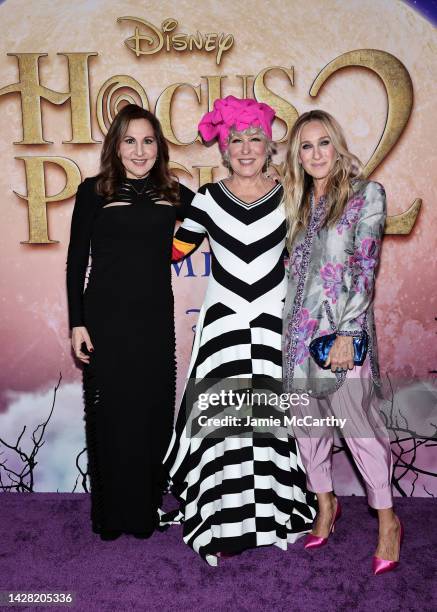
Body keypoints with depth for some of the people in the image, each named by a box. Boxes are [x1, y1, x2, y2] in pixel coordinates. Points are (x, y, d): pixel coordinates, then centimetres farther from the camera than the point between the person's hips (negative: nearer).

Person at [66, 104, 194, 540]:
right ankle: (110, 513, 24)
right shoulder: (93, 192, 1)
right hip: (105, 320, -2)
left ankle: (144, 511, 27)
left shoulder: (173, 194, 7)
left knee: (151, 414, 8)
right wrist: (77, 322, -4)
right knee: (109, 415, 5)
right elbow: (76, 261, 0)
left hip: (155, 321, 3)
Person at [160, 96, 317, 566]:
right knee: (223, 420, -1)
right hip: (223, 322, 0)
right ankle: (222, 523, 16)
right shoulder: (208, 198, 3)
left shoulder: (288, 198, 4)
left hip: (274, 323, 1)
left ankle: (273, 510, 25)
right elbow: (173, 250, 10)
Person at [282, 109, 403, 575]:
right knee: (307, 421, 12)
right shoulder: (300, 203, 15)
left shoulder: (366, 194, -1)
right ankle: (325, 505, 31)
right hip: (299, 330, 6)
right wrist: (290, 326, 10)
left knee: (359, 423, -2)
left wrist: (347, 333, -17)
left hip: (341, 330, -6)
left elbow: (366, 268, -10)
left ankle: (387, 520, 18)